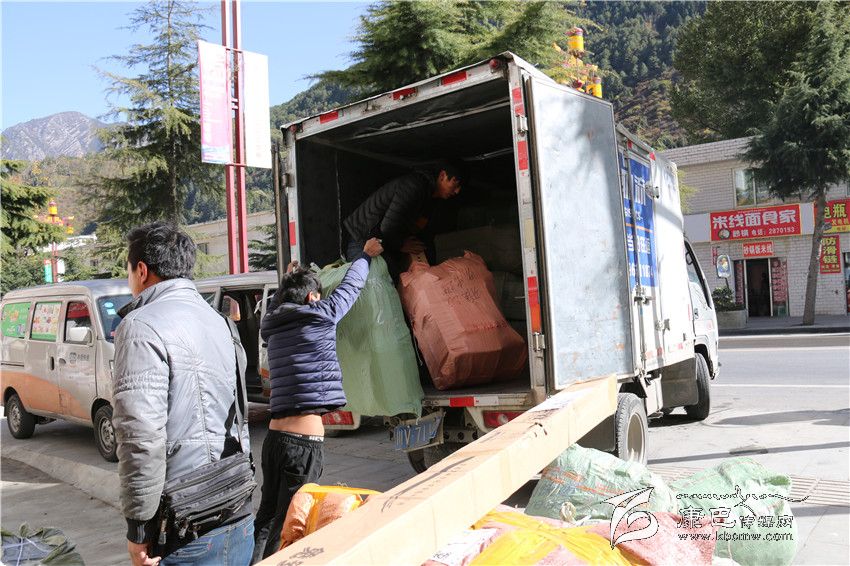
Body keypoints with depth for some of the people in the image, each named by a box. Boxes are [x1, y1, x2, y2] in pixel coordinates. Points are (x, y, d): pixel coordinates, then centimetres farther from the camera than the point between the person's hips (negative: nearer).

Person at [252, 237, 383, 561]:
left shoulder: (273, 327, 12)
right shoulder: (321, 315, -4)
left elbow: (275, 308, 37)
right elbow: (351, 285, 12)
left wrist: (286, 281, 51)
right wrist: (366, 255, 30)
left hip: (274, 436, 7)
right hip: (304, 441, -6)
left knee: (267, 514, 15)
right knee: (286, 523, 1)